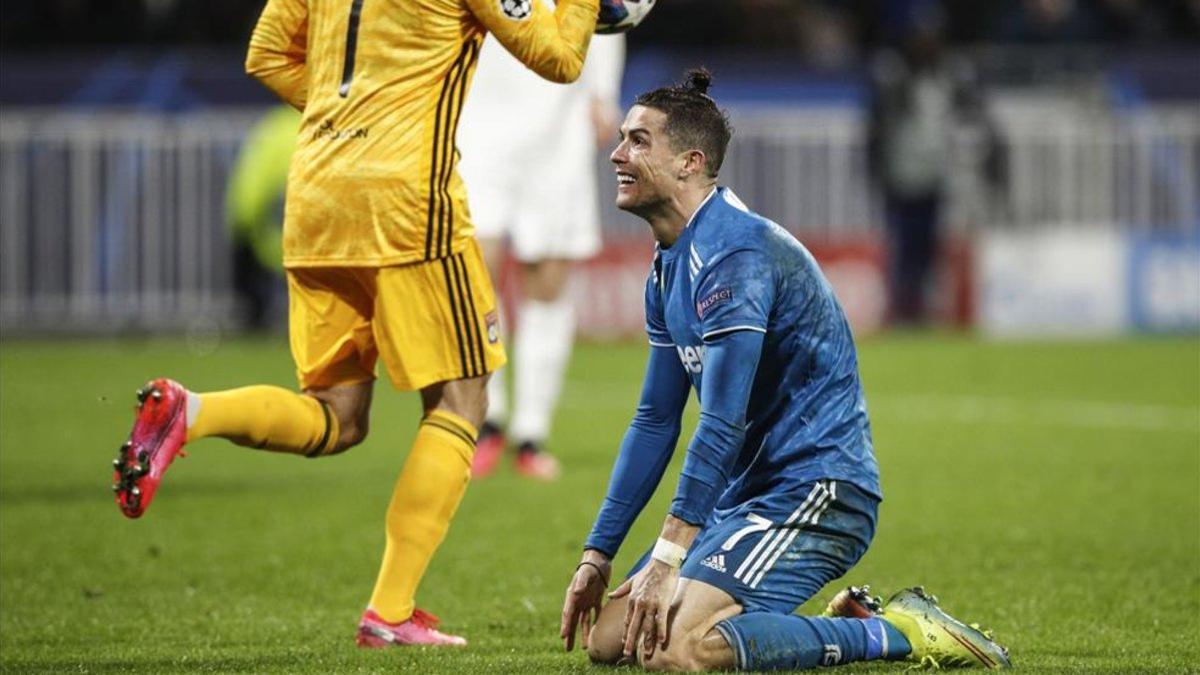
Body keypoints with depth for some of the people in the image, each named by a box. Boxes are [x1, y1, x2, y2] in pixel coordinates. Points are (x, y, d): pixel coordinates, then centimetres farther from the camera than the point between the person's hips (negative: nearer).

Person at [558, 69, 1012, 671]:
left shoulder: (735, 253, -18)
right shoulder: (669, 267, 15)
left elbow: (722, 424, -24)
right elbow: (655, 421, 20)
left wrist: (666, 562, -25)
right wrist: (597, 555, 16)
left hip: (816, 492, -10)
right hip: (748, 494, 10)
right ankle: (853, 623, 11)